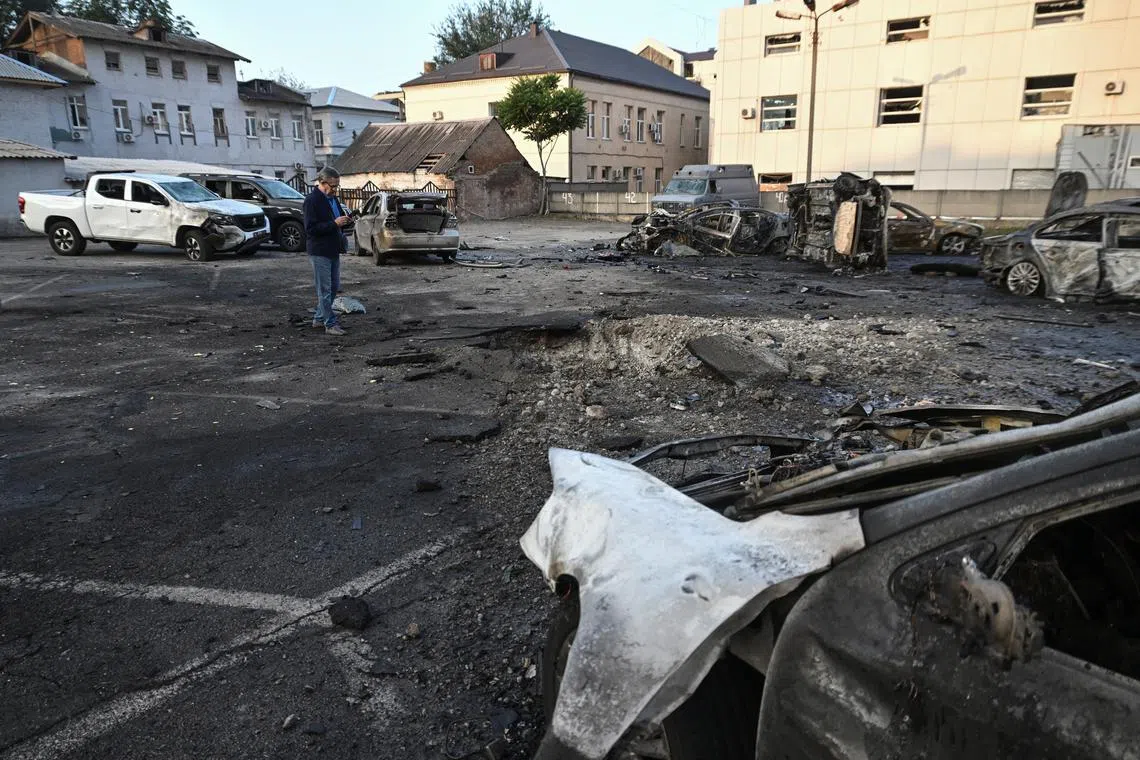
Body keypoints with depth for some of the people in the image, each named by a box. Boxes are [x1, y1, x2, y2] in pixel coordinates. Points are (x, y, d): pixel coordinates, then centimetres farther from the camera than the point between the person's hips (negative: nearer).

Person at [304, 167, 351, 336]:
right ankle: (330, 324, 0)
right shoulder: (312, 200, -13)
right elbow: (310, 228, -20)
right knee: (324, 289, -3)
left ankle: (319, 318, 27)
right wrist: (335, 223, -24)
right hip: (320, 251, -9)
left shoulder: (332, 198, 13)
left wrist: (345, 221, 3)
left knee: (333, 286, 14)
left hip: (333, 250, 9)